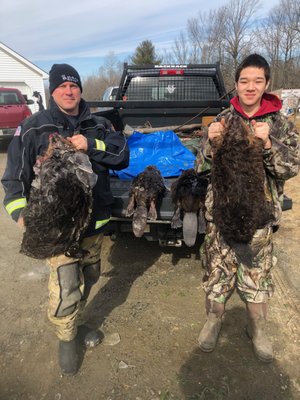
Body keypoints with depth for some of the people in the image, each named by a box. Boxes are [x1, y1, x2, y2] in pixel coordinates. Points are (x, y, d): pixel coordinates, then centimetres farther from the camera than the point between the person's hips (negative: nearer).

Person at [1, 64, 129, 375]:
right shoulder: (34, 128, -2)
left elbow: (123, 156, -3)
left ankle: (77, 322, 47)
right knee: (66, 289, -6)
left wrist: (91, 145, -17)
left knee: (88, 278, 20)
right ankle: (66, 339, 24)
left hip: (95, 219, 4)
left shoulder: (98, 126, 6)